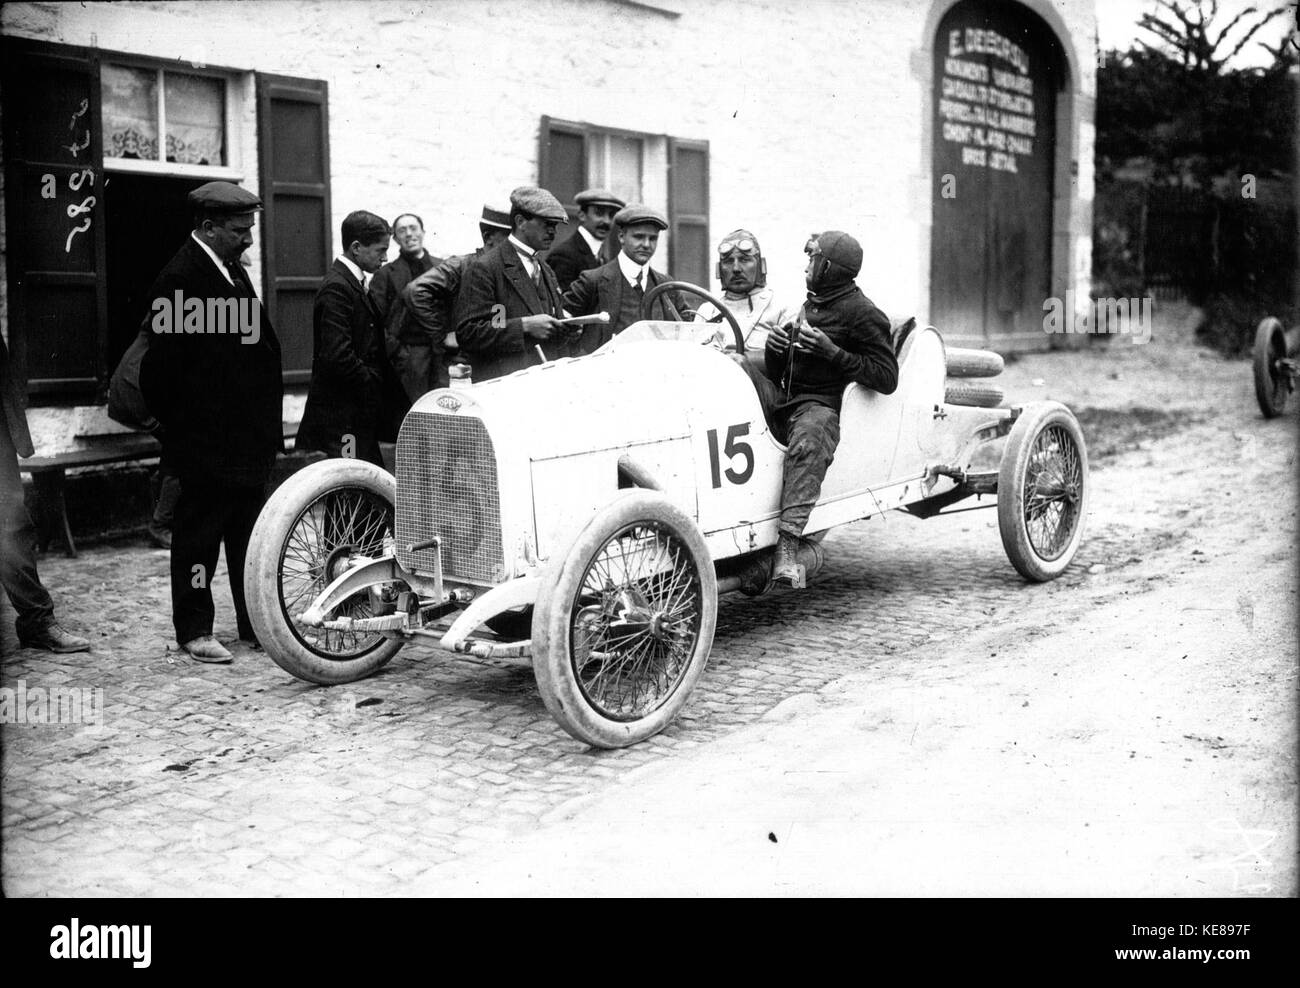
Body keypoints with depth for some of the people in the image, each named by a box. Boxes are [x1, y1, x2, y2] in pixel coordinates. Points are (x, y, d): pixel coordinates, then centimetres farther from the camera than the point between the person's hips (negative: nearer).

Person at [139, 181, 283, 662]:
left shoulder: (233, 270, 14)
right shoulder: (179, 278, -13)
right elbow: (165, 365, -15)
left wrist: (266, 422, 13)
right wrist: (181, 432, -14)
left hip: (248, 438, 8)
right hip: (205, 442, -8)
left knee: (250, 535, 13)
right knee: (199, 534, 3)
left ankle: (256, 624, 22)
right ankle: (194, 630, 13)